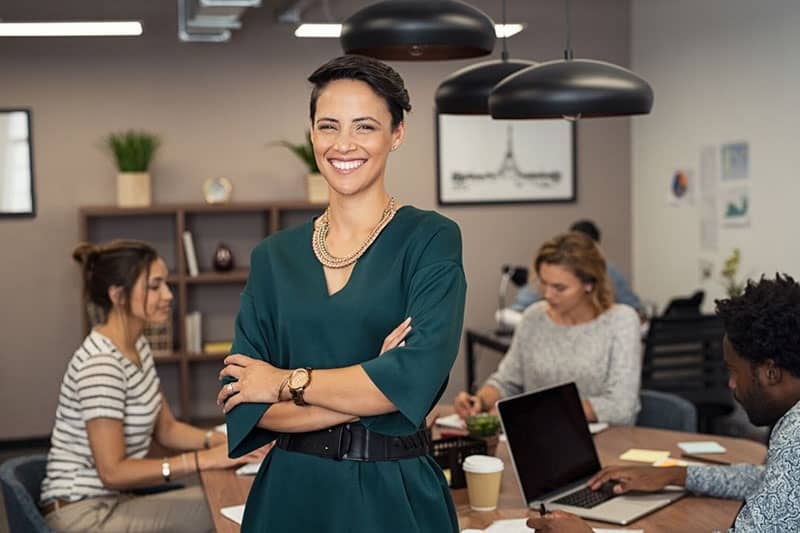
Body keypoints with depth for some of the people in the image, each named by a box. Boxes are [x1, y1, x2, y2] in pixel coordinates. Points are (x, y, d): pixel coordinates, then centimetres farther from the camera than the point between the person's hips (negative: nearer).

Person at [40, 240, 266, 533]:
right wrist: (204, 459, -25)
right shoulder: (101, 363, -23)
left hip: (114, 500, 9)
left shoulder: (137, 345, 7)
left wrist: (223, 440, -5)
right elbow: (113, 471, -24)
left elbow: (165, 428, 11)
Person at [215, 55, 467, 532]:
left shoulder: (430, 238, -7)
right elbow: (243, 406, -4)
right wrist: (369, 387, -15)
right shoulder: (275, 256, 3)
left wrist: (287, 382, -10)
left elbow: (418, 377, -21)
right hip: (291, 493, 3)